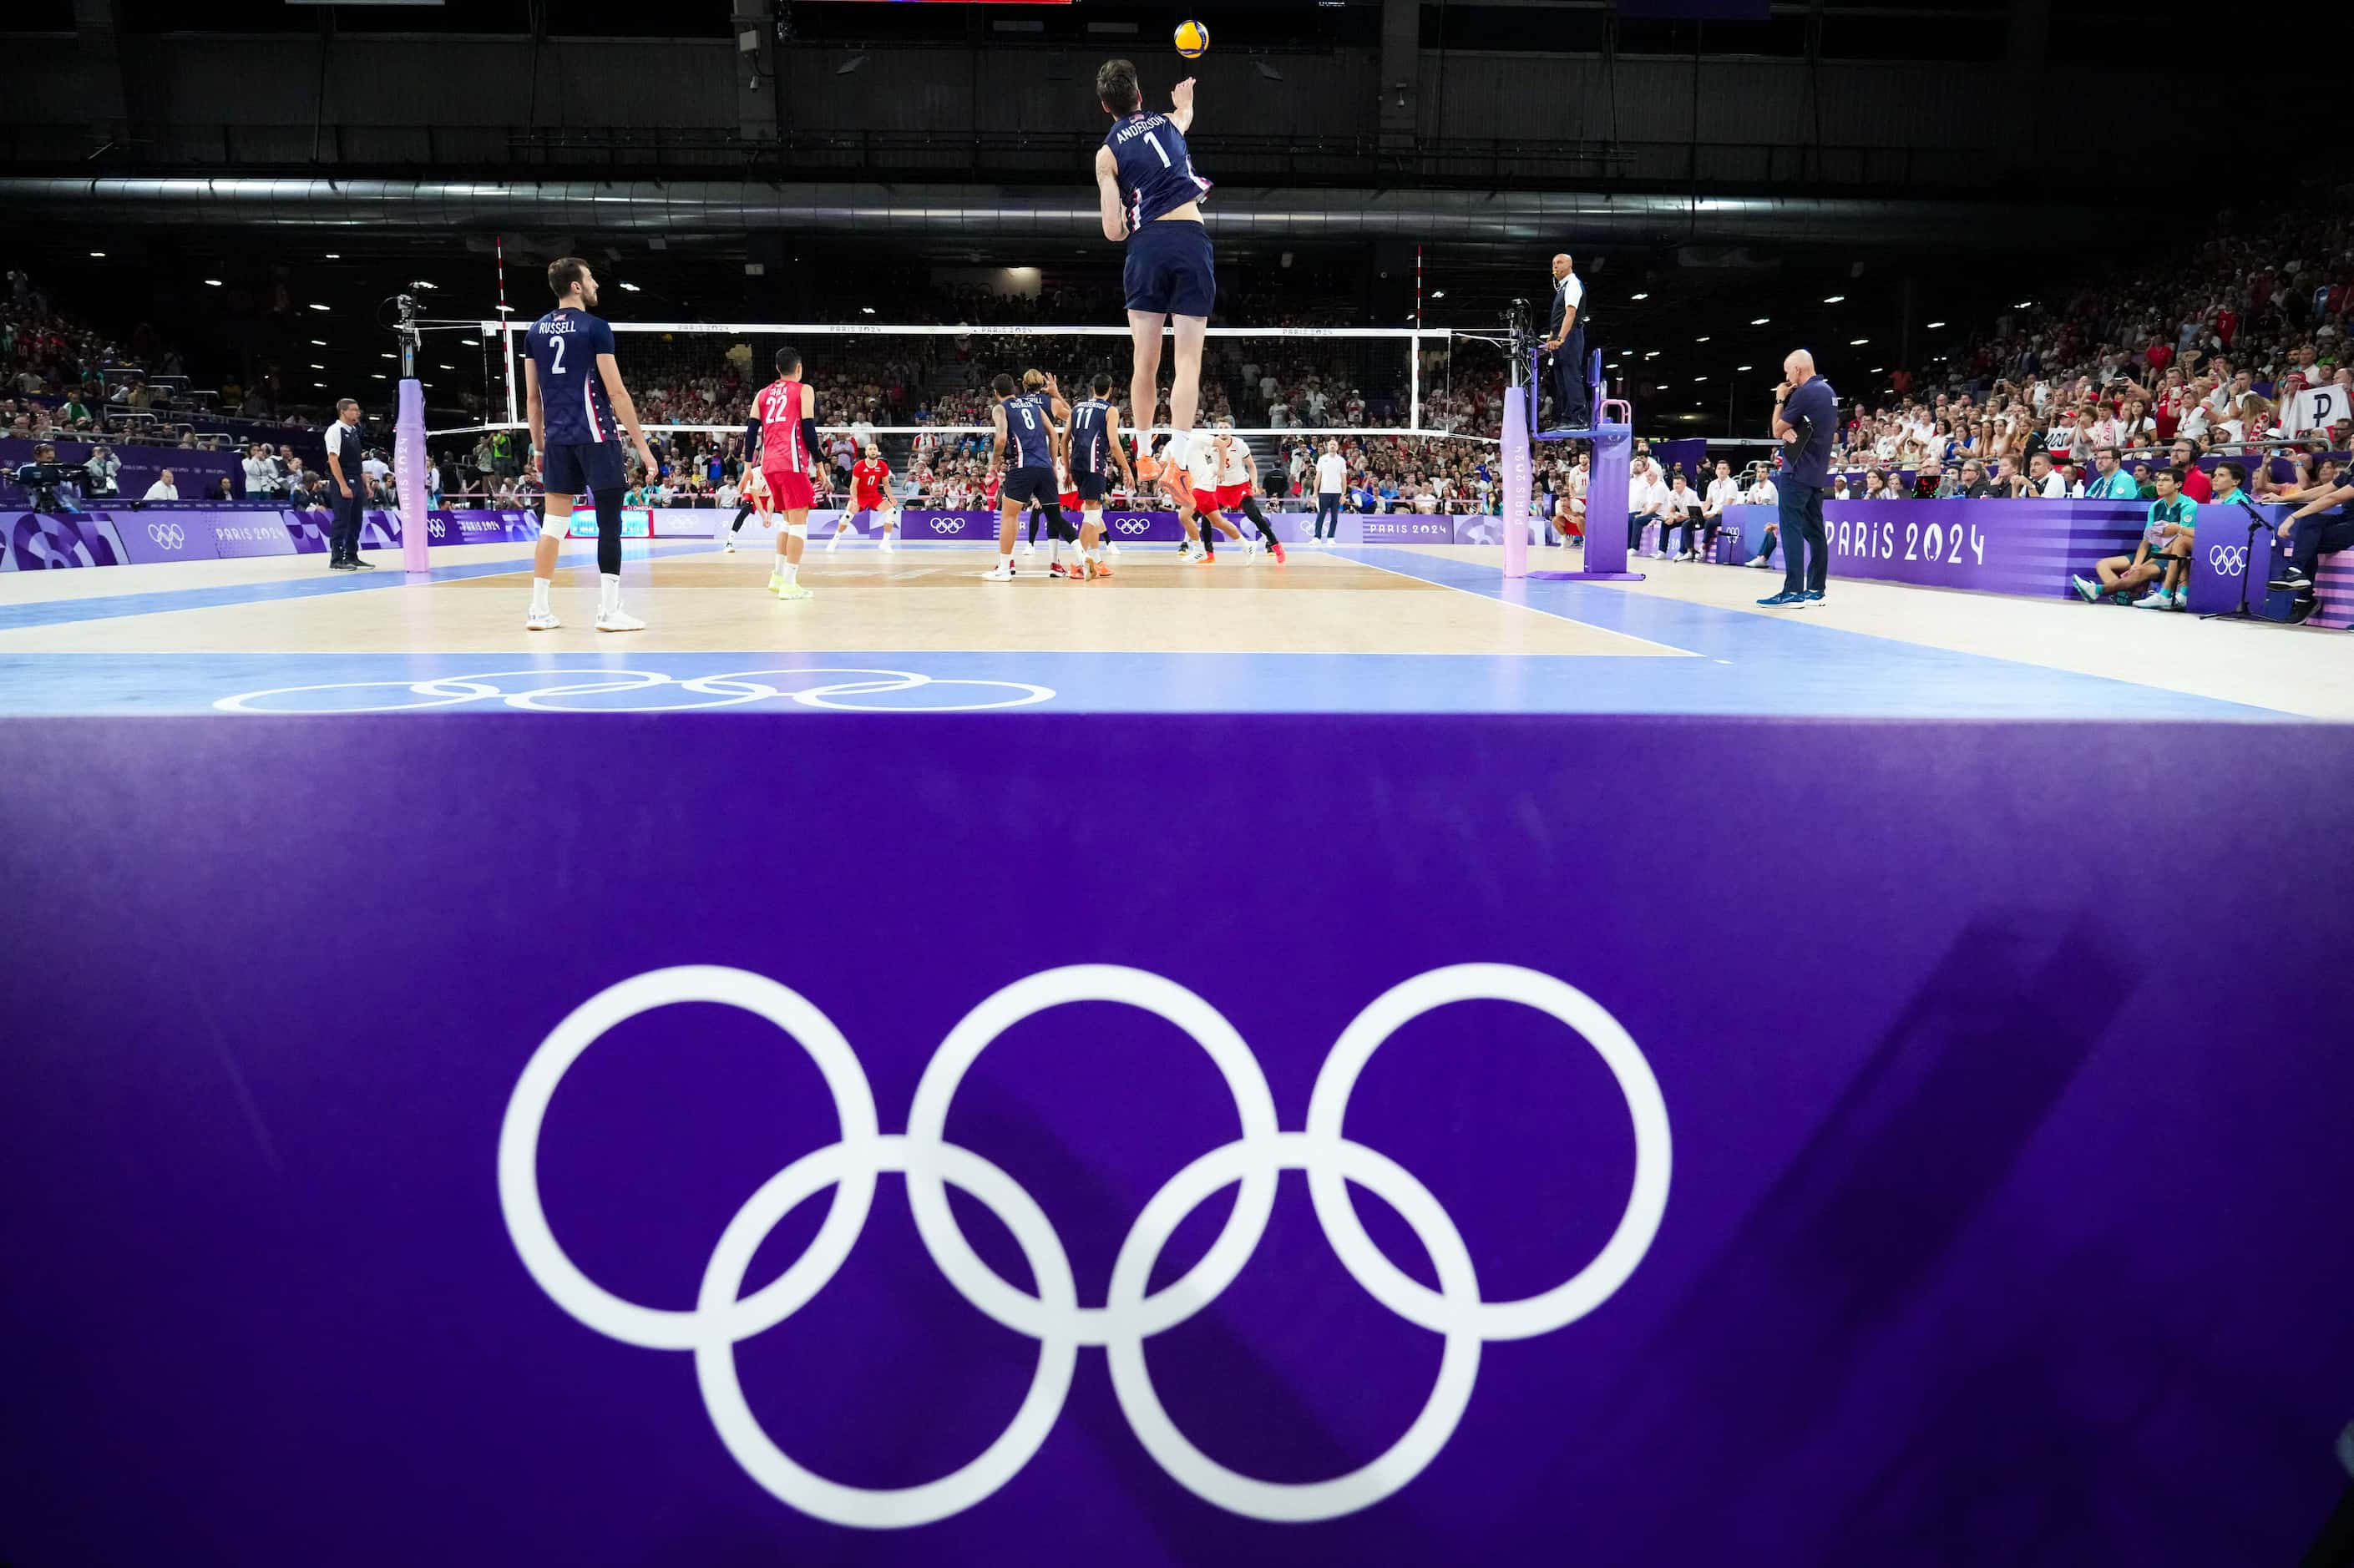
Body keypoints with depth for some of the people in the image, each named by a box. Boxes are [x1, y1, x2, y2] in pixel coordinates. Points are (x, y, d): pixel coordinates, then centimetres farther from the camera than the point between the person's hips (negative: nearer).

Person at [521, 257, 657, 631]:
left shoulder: (535, 331, 11)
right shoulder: (594, 328, -8)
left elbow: (531, 397, 13)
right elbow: (616, 393, -11)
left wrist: (538, 447, 20)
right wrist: (641, 444, -7)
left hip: (557, 440, 6)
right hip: (595, 437, -6)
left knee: (553, 523, 8)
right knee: (609, 522, 0)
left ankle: (540, 610, 8)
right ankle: (609, 611, -1)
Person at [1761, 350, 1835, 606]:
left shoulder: (1804, 393, -14)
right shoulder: (1829, 392, 15)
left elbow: (1777, 431, -6)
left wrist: (1780, 400, 6)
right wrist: (1790, 431, 0)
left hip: (1797, 471, -9)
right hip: (1817, 471, 9)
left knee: (1791, 529, -10)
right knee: (1814, 530, 8)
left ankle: (1793, 591, -15)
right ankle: (1815, 590, 10)